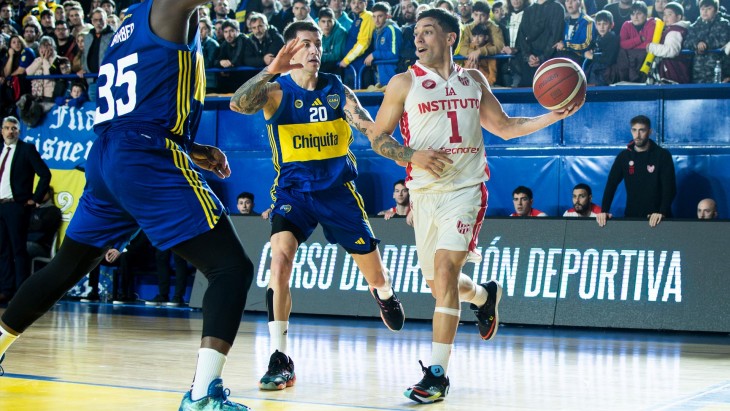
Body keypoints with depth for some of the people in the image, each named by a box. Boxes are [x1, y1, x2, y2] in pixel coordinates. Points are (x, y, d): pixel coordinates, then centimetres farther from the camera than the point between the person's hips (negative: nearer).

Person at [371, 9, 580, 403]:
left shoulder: (473, 80, 11)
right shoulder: (404, 83, 3)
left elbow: (503, 126, 19)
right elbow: (378, 137, 4)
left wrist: (553, 116, 7)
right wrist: (411, 157, -15)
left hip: (466, 188, -1)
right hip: (424, 193, 1)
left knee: (445, 268, -20)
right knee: (440, 283, 9)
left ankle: (438, 373, -17)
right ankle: (484, 296, 46)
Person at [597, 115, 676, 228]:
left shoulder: (663, 155, -6)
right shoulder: (624, 156, 2)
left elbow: (669, 187, -13)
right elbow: (611, 184, -3)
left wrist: (662, 212, -28)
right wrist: (604, 211, -16)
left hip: (657, 217, -2)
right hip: (632, 215, 2)